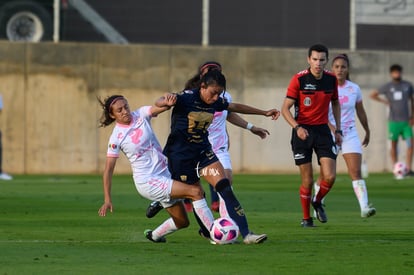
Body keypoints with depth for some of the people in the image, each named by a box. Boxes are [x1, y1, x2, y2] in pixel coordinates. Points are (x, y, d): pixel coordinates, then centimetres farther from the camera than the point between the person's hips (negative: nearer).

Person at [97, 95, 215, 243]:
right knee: (196, 191, -21)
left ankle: (153, 235, 36)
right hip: (147, 182, -6)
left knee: (182, 221, 10)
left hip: (165, 173, 6)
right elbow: (108, 170, -9)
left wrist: (167, 102, -45)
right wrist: (107, 200, -13)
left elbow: (159, 107, -21)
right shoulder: (116, 138, -12)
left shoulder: (140, 114, -2)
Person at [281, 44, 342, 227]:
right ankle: (306, 218, 17)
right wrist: (297, 127, -26)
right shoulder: (299, 80, -11)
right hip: (303, 131, -3)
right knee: (307, 180, -2)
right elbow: (285, 108, -11)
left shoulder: (331, 80, 1)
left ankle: (318, 202, 21)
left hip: (323, 130, 3)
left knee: (330, 177, -9)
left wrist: (338, 130, 12)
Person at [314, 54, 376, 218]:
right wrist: (332, 128, -29)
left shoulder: (354, 89, 3)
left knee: (356, 171, -13)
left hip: (350, 134, 2)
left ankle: (364, 207, -24)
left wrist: (367, 131, 25)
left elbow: (360, 112, 17)